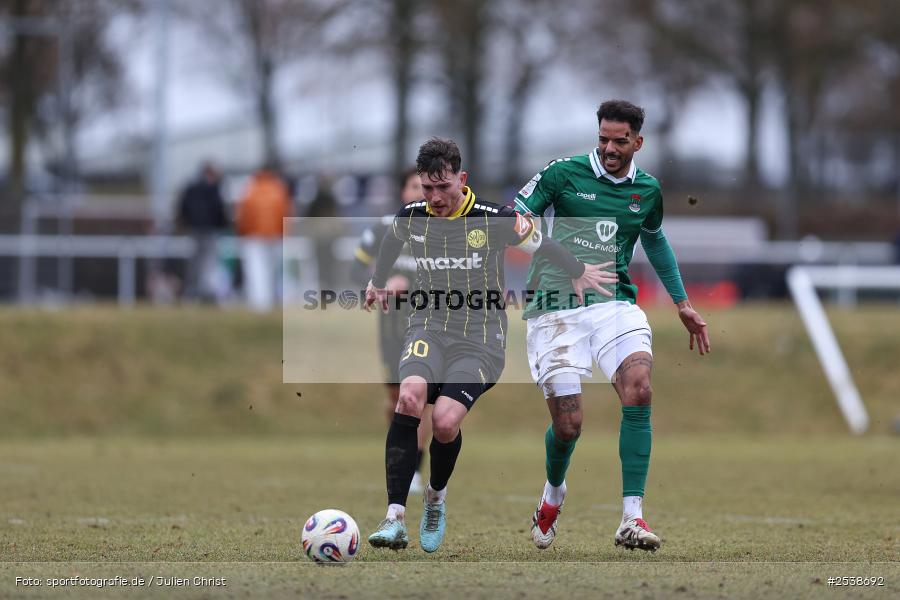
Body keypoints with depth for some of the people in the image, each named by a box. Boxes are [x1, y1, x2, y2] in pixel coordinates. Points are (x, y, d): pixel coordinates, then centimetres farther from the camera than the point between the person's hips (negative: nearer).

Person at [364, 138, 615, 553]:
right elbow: (391, 241, 25)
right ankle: (395, 518, -33)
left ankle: (436, 497, 12)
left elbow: (542, 246, 8)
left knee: (445, 421, -23)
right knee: (410, 396, -29)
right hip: (429, 327, 2)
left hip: (480, 338, -2)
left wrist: (580, 274, 22)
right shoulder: (410, 218, 0)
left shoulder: (495, 220, -11)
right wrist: (378, 281, 41)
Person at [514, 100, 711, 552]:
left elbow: (655, 241, 31)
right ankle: (553, 494, 31)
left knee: (639, 391, -24)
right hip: (557, 309, -3)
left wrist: (682, 303, 35)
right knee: (567, 426, -6)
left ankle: (631, 518, -22)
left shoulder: (647, 191, 11)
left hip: (615, 305, 3)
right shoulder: (564, 174, -2)